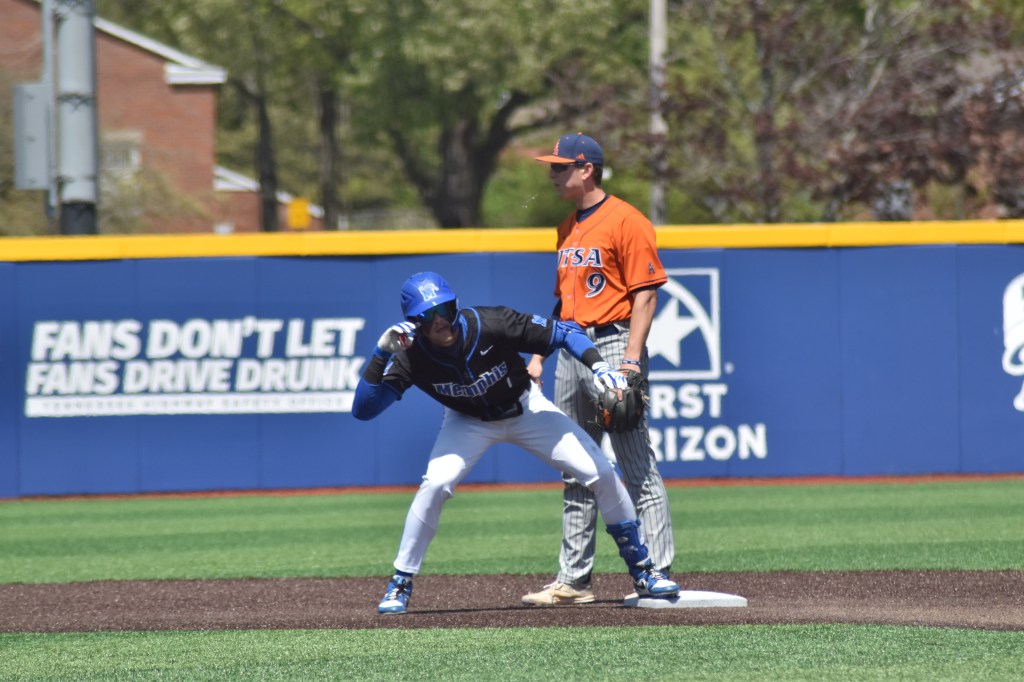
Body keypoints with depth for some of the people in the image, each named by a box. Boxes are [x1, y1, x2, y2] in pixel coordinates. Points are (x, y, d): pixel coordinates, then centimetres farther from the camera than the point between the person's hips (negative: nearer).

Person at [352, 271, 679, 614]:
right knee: (436, 483, -27)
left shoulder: (492, 325, -33)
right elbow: (362, 409, -35)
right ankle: (400, 584, -9)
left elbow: (564, 332, -23)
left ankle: (643, 571, 10)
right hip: (468, 422, 0)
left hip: (527, 409, 0)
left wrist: (597, 365, -39)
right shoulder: (411, 356, -29)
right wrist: (381, 354, -45)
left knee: (600, 472, -8)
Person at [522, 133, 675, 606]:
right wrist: (539, 353, 18)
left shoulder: (625, 221, -9)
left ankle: (658, 577, -8)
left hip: (612, 344, -9)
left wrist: (631, 360, -20)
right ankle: (573, 579, 14)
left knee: (637, 470, -8)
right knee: (576, 473, 10)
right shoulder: (569, 227, 18)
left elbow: (645, 295, -13)